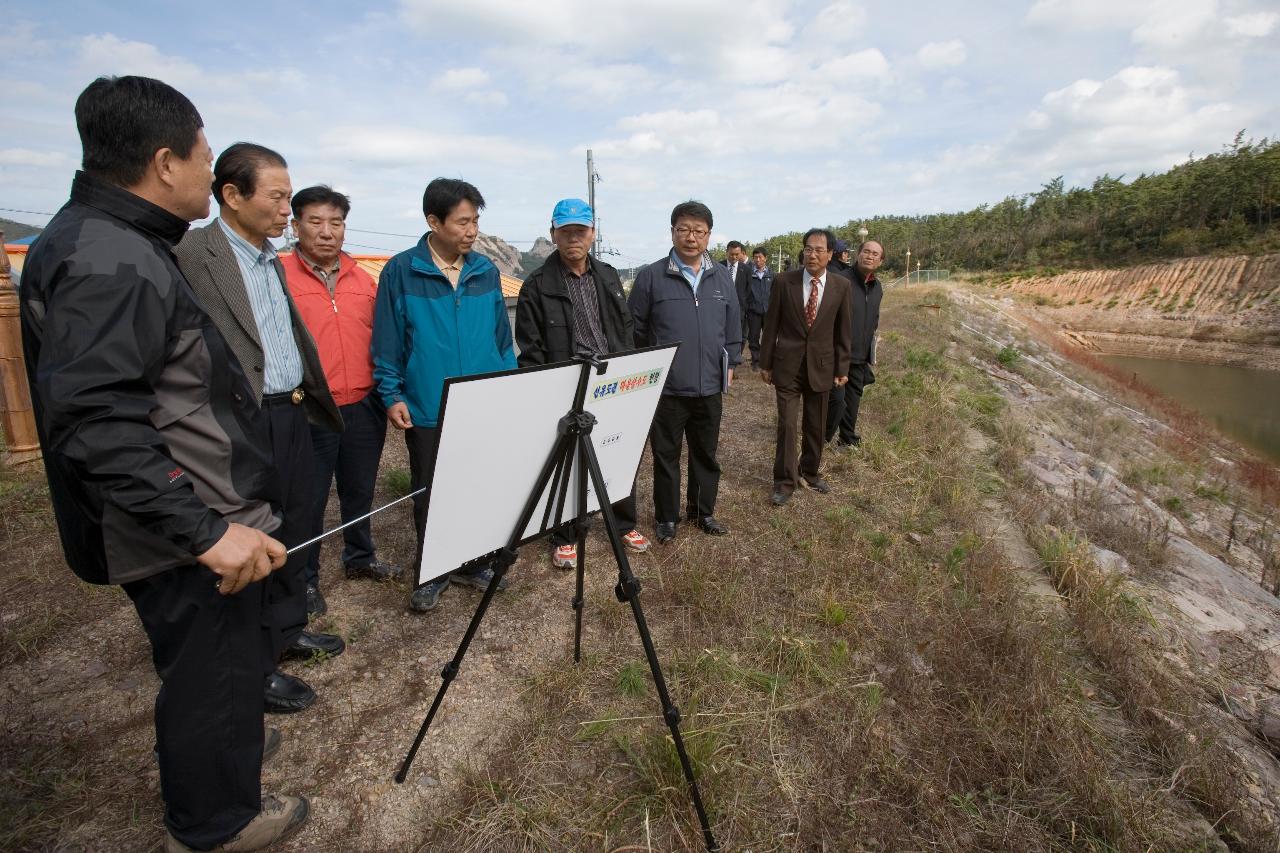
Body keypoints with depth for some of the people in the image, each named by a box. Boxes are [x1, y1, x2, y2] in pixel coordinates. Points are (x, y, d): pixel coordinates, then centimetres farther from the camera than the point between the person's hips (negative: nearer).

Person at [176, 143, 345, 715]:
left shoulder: (273, 261, 14)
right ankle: (254, 669, 21)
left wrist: (315, 399, 17)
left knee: (294, 530, 18)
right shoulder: (192, 254, -13)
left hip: (294, 415, 8)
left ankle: (287, 631, 37)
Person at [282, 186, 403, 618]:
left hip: (364, 407, 5)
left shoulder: (364, 279, 9)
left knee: (360, 490, 19)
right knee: (308, 498, 9)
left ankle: (359, 557, 39)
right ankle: (305, 578, 27)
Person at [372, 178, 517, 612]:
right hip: (426, 409, -3)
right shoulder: (401, 271, -6)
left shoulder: (486, 271, 5)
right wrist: (391, 394, -7)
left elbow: (502, 335, 10)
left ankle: (472, 563, 31)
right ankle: (432, 571, 28)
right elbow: (388, 340, -3)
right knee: (429, 494, 10)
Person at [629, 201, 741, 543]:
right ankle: (666, 517, 25)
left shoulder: (722, 277, 7)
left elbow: (733, 327, 14)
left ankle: (702, 511, 32)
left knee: (706, 455, 15)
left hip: (709, 388, 4)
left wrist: (730, 365, 12)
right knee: (666, 456, 9)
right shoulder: (650, 276, -5)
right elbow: (635, 330, 0)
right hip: (666, 389, -3)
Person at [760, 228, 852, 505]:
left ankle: (810, 471, 33)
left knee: (815, 426, 13)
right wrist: (765, 363, 1)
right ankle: (784, 481, 12)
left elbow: (842, 331, 4)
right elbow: (771, 325, 0)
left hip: (821, 366, 2)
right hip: (787, 365, -2)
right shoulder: (784, 282, -6)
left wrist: (841, 368, 3)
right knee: (787, 425, -2)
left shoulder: (841, 286, -2)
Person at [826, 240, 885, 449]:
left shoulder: (877, 288, 10)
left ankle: (847, 439, 28)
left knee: (853, 399, 14)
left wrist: (871, 353, 21)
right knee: (837, 398, -9)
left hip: (861, 356, 7)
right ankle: (823, 439, 11)